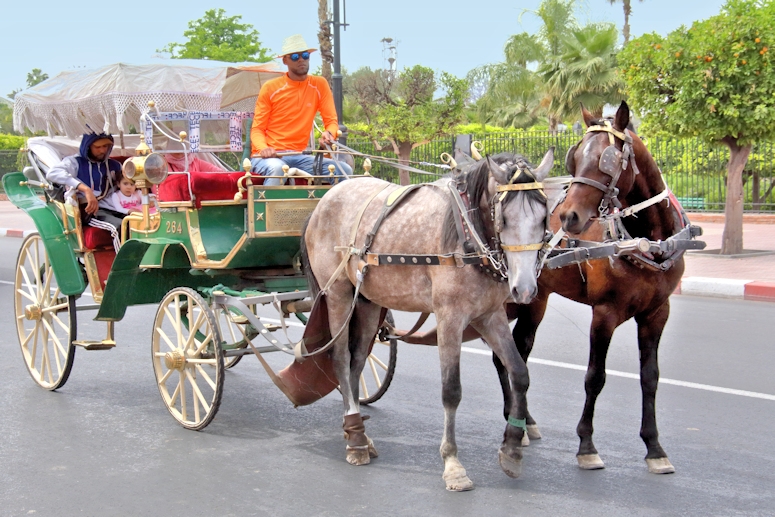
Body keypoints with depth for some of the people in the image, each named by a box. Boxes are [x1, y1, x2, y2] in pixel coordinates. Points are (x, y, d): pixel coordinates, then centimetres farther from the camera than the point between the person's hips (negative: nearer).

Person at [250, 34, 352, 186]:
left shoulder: (319, 85, 7)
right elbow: (257, 129, 1)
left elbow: (331, 121, 7)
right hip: (270, 157, -3)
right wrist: (263, 148, -23)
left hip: (298, 157, 3)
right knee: (276, 168, -38)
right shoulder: (270, 88, 0)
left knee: (344, 170, -16)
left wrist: (329, 133, -19)